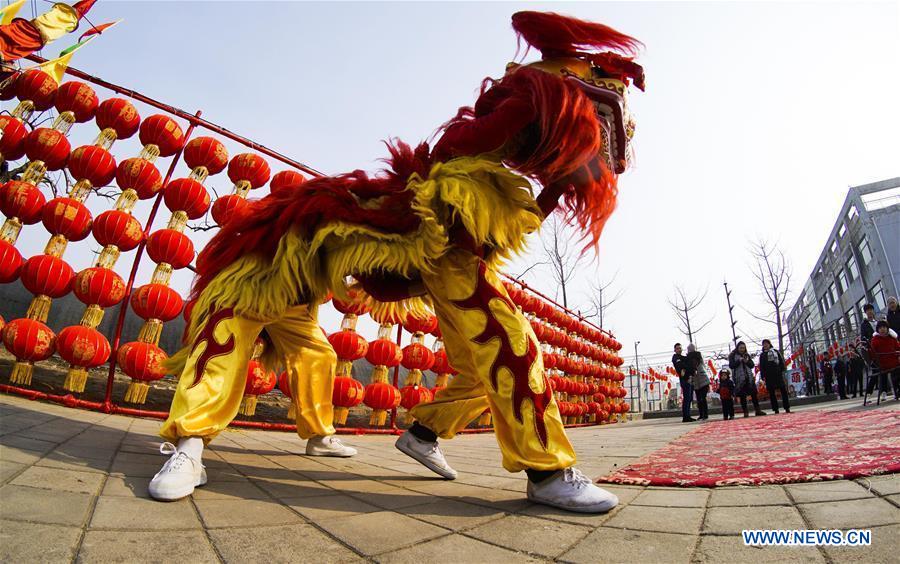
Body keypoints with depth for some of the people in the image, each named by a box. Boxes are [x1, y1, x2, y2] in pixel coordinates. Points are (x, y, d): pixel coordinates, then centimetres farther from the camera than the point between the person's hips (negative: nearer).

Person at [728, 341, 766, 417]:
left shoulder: (747, 355, 14)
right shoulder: (732, 356, 2)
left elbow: (752, 365, 10)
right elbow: (731, 365, -7)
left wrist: (747, 362, -10)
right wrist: (739, 361, -19)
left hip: (749, 378, 4)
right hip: (739, 379, -4)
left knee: (754, 393, 2)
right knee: (742, 396, -1)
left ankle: (757, 410, 9)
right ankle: (745, 412, 4)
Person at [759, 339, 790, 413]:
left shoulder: (775, 351, 12)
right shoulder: (762, 355, 13)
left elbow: (782, 361, 7)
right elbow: (761, 367, 9)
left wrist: (782, 370, -5)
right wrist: (763, 376, -1)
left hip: (778, 373, -1)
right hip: (768, 376, 1)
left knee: (783, 390, -3)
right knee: (771, 392, 1)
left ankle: (787, 408, 2)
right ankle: (775, 409, 4)